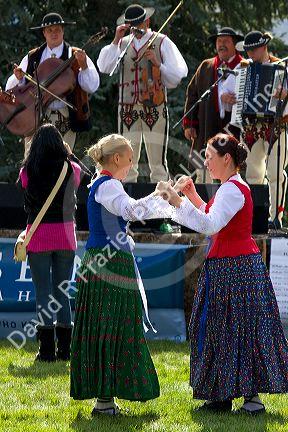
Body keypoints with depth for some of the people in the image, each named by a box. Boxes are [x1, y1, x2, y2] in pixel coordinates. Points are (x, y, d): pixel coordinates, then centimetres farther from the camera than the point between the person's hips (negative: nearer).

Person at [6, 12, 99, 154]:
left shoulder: (75, 56, 6)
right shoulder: (32, 57, 12)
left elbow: (92, 87, -5)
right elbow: (10, 88, 11)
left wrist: (83, 65, -20)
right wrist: (19, 78, -10)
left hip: (65, 120, -1)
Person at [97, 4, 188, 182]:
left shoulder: (162, 42, 7)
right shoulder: (122, 43, 14)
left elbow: (177, 75, 4)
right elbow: (104, 68, -1)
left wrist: (158, 64, -9)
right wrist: (116, 41, -6)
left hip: (155, 109, -2)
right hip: (128, 110, 2)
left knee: (158, 164, -2)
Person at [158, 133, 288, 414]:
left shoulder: (232, 189, -16)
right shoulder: (234, 187, 16)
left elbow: (210, 225, -28)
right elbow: (215, 223, 23)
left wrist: (179, 202, -30)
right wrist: (193, 196, 16)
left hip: (234, 267, -10)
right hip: (234, 264, 10)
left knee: (240, 329, -6)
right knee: (223, 329, 11)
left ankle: (252, 395, -3)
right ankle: (223, 395, 15)